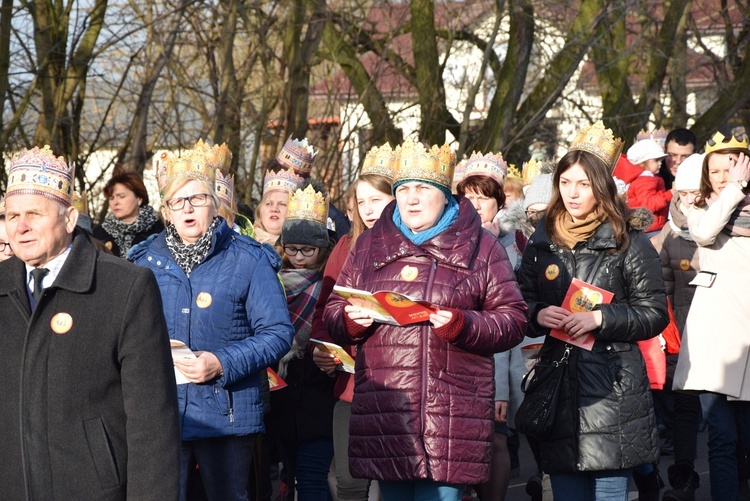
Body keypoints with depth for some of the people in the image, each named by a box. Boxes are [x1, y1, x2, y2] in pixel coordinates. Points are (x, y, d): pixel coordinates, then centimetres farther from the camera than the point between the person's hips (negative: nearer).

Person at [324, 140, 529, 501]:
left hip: (452, 415, -3)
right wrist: (350, 320, -4)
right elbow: (333, 313, 19)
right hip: (383, 415, 3)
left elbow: (513, 321, 1)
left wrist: (461, 325, -15)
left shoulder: (481, 247, 6)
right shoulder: (369, 246, 16)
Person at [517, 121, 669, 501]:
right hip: (559, 384, 4)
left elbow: (655, 313, -3)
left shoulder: (629, 244, -1)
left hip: (612, 388, -4)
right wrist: (538, 315, -4)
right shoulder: (541, 243, 12)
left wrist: (600, 319, -14)